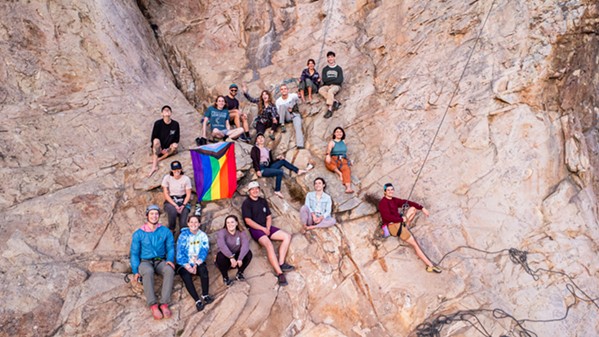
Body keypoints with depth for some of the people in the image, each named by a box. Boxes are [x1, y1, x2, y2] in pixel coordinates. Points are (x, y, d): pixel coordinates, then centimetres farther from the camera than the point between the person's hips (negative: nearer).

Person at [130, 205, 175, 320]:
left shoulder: (165, 231, 4)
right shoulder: (139, 233, 0)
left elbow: (170, 248, 6)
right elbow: (134, 253, 2)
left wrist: (170, 259, -15)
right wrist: (136, 271, -7)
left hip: (160, 261, 1)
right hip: (145, 262, -1)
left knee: (169, 270, -34)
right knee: (148, 271, -39)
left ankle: (164, 303, -36)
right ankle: (153, 305, -37)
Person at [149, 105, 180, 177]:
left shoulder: (175, 124, -5)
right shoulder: (158, 123, -10)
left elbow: (176, 139, 2)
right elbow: (153, 138, -7)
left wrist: (169, 148, -12)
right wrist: (160, 149, -15)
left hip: (169, 149, 1)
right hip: (158, 149, -1)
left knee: (175, 145, -28)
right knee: (156, 140, -32)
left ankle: (158, 159, -26)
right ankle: (154, 166, -39)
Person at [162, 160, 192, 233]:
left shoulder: (186, 179, -4)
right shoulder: (167, 178, -3)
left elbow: (188, 194, -1)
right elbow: (166, 194, -4)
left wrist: (183, 205, -17)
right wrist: (175, 205, -16)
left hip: (183, 201, 1)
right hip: (170, 201, -1)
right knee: (173, 210, -34)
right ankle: (171, 230, -14)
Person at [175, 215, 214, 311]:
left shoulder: (203, 235, 5)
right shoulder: (183, 235, -1)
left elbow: (204, 251, -5)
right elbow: (180, 252, -8)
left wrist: (196, 264, -19)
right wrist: (188, 266, -20)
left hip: (198, 263, 2)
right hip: (184, 264, -1)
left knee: (203, 269, -30)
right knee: (186, 276, -30)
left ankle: (205, 295, -31)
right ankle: (197, 301, -36)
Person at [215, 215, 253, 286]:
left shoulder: (241, 233, -3)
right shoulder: (221, 233, -10)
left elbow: (245, 245, -22)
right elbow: (221, 245, -30)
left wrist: (240, 258, -37)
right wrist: (231, 257, -39)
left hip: (236, 259, 2)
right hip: (226, 259, -2)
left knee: (248, 253, -23)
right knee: (221, 255, -34)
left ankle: (239, 273, -1)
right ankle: (225, 277, -11)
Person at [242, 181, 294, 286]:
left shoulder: (263, 201, 16)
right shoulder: (246, 203, -4)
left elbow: (269, 216, 15)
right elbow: (248, 221, -12)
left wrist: (268, 228, -4)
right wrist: (263, 229, -13)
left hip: (266, 227, 7)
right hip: (255, 229, -7)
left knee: (287, 236, -8)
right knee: (269, 245, -32)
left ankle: (281, 263, -13)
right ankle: (279, 273, -35)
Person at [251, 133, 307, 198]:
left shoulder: (268, 150, 24)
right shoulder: (255, 149, 7)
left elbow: (271, 162, 20)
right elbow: (254, 160, -7)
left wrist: (278, 159, 3)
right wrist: (258, 170, -20)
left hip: (268, 167, 6)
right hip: (261, 169, -6)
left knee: (283, 161, -2)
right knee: (280, 172, -25)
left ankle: (298, 171, 2)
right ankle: (277, 191, -22)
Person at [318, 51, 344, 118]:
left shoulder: (338, 68, 7)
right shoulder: (325, 69, 13)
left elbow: (340, 80, -4)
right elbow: (324, 79, -1)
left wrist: (329, 80, -5)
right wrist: (334, 78, -4)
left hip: (336, 86, -3)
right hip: (327, 86, 3)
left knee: (330, 91, -37)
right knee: (320, 90, -31)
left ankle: (330, 109, -41)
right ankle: (335, 101, -33)